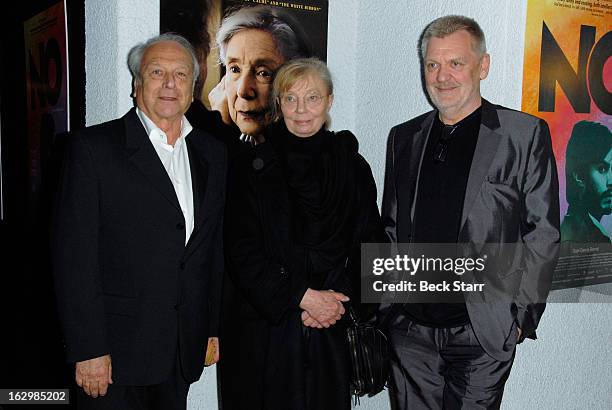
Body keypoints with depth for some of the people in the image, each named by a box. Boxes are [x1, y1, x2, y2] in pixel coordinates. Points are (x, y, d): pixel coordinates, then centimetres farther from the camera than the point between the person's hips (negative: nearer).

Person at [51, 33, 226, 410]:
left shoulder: (212, 153, 9)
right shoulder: (94, 147, -7)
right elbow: (73, 253, -11)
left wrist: (214, 328, 10)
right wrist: (88, 349, -14)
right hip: (116, 349, -4)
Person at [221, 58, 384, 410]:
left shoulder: (353, 167, 6)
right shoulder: (252, 167, -2)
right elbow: (242, 254, -6)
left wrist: (339, 303, -7)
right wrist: (303, 296, -13)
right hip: (265, 331, -2)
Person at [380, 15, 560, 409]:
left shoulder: (525, 134, -2)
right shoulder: (404, 138, 10)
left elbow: (542, 233, -3)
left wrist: (523, 314, -6)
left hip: (483, 332, -3)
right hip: (410, 326, 4)